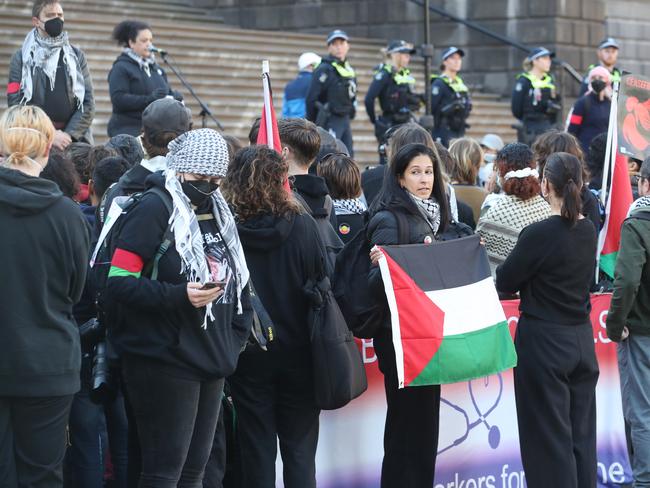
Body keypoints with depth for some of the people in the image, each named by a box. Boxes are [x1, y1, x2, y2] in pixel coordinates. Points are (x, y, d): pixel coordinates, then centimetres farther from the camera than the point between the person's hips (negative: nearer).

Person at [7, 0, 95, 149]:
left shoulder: (76, 56, 14)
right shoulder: (21, 58, 7)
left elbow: (88, 103, 7)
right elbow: (16, 104, -3)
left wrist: (69, 134, -8)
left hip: (75, 140, 2)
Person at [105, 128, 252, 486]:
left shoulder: (218, 213, 15)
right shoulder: (155, 209, -9)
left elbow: (235, 283, 24)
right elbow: (120, 282, -15)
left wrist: (234, 342, 12)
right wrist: (179, 296, -25)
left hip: (211, 363, 8)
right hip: (165, 360, -8)